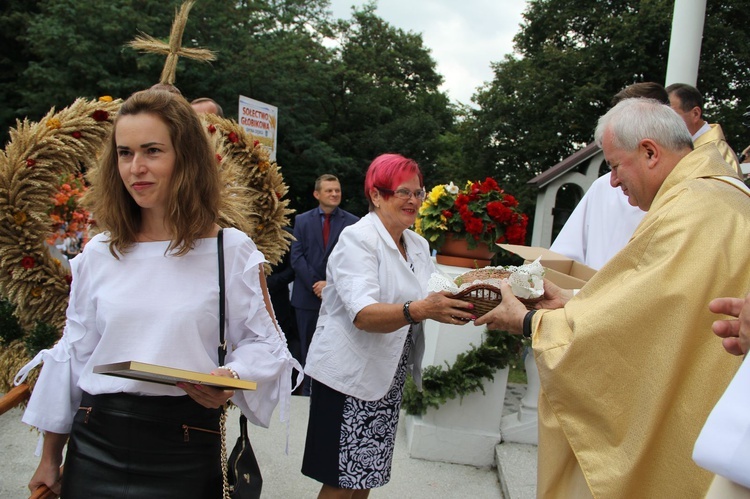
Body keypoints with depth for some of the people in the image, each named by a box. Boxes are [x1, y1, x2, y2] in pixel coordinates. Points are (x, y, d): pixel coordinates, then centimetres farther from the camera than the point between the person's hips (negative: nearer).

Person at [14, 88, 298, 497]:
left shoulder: (232, 252, -7)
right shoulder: (98, 254, 3)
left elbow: (264, 343, -1)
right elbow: (73, 353, 9)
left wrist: (232, 377, -24)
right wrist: (50, 458, 14)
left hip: (185, 452, -3)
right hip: (94, 446, 3)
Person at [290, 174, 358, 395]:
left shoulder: (352, 222, 1)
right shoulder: (302, 220, 7)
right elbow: (297, 257, 1)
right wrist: (315, 284, -9)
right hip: (308, 295, 2)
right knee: (308, 346, 10)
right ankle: (308, 389, 22)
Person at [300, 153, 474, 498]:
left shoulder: (418, 246, 10)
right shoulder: (358, 239, -14)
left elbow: (430, 299, 10)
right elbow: (364, 314, -28)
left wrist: (459, 305, -10)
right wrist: (420, 309, -42)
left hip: (389, 379, 7)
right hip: (348, 378, -7)